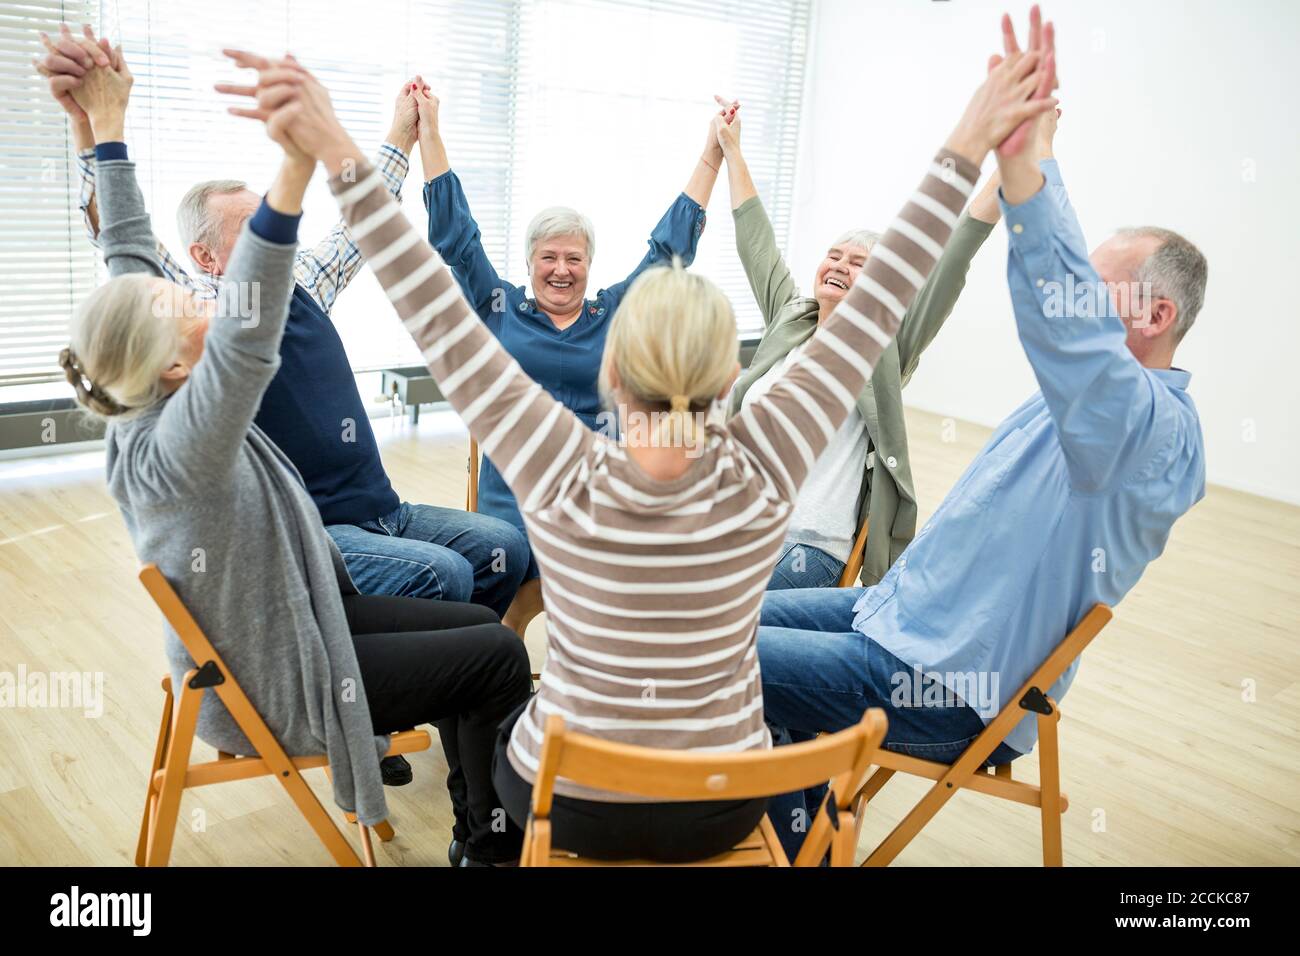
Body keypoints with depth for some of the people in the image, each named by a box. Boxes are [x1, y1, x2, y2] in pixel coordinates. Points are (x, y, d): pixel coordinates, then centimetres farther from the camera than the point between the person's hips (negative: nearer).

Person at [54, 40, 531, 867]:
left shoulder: (145, 401, -6)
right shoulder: (173, 446, -32)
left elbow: (130, 254, 2)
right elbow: (246, 339, -49)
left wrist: (109, 126, 3)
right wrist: (298, 165, -60)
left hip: (293, 615, 9)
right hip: (273, 686, -9)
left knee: (481, 624, 9)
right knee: (500, 656, -6)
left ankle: (477, 807, 25)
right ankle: (496, 844, 15)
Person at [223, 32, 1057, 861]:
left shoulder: (561, 477, -27)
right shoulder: (764, 474, -24)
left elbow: (439, 317, -26)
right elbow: (874, 306, -20)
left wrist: (339, 154, -26)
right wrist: (969, 146, -16)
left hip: (567, 805, -1)